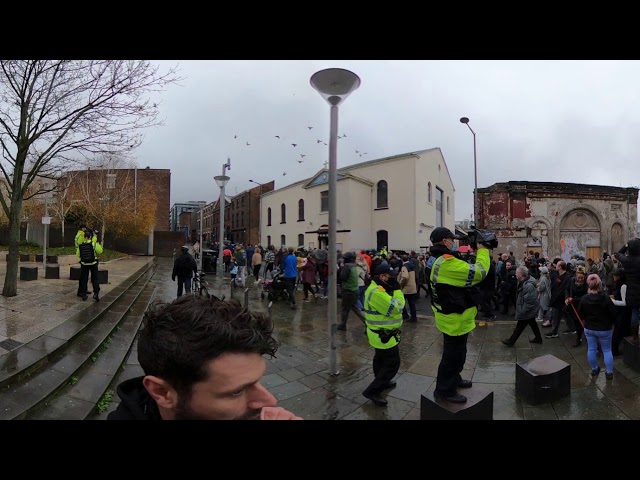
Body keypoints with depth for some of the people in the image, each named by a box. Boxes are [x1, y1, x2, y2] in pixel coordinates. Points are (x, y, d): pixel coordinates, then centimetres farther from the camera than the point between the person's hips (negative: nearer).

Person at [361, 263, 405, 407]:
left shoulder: (377, 288, 7)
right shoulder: (377, 292, -29)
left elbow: (389, 305, 11)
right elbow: (395, 308, -28)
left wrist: (394, 290, -2)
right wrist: (397, 290, -19)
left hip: (381, 333, 11)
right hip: (384, 335, -11)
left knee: (382, 359, 25)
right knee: (392, 364, -4)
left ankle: (382, 382, 45)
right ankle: (372, 391, 0)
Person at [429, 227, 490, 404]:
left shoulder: (440, 261, 8)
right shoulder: (447, 263, -28)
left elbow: (464, 269, 13)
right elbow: (479, 272, -26)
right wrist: (482, 250, -13)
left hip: (454, 316, 11)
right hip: (454, 319, -11)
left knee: (456, 352, 27)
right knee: (452, 354, 4)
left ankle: (454, 379, 45)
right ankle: (444, 390, 18)